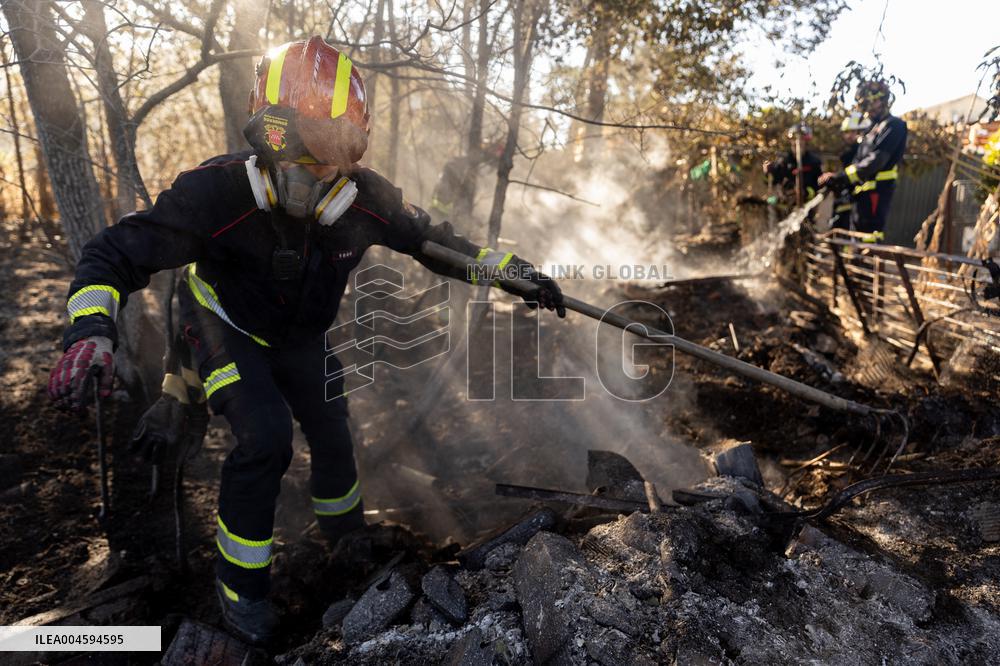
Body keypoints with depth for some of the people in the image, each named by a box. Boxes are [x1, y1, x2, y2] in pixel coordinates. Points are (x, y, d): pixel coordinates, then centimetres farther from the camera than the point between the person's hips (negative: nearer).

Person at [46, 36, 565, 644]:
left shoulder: (367, 200, -26)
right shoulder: (216, 193, -36)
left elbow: (431, 240, -11)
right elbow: (118, 253, -30)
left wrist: (511, 269, -14)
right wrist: (91, 330, -47)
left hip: (303, 337, 4)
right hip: (228, 329, -3)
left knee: (332, 436, 9)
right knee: (266, 437, -24)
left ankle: (346, 532, 45)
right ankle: (240, 582, 2)